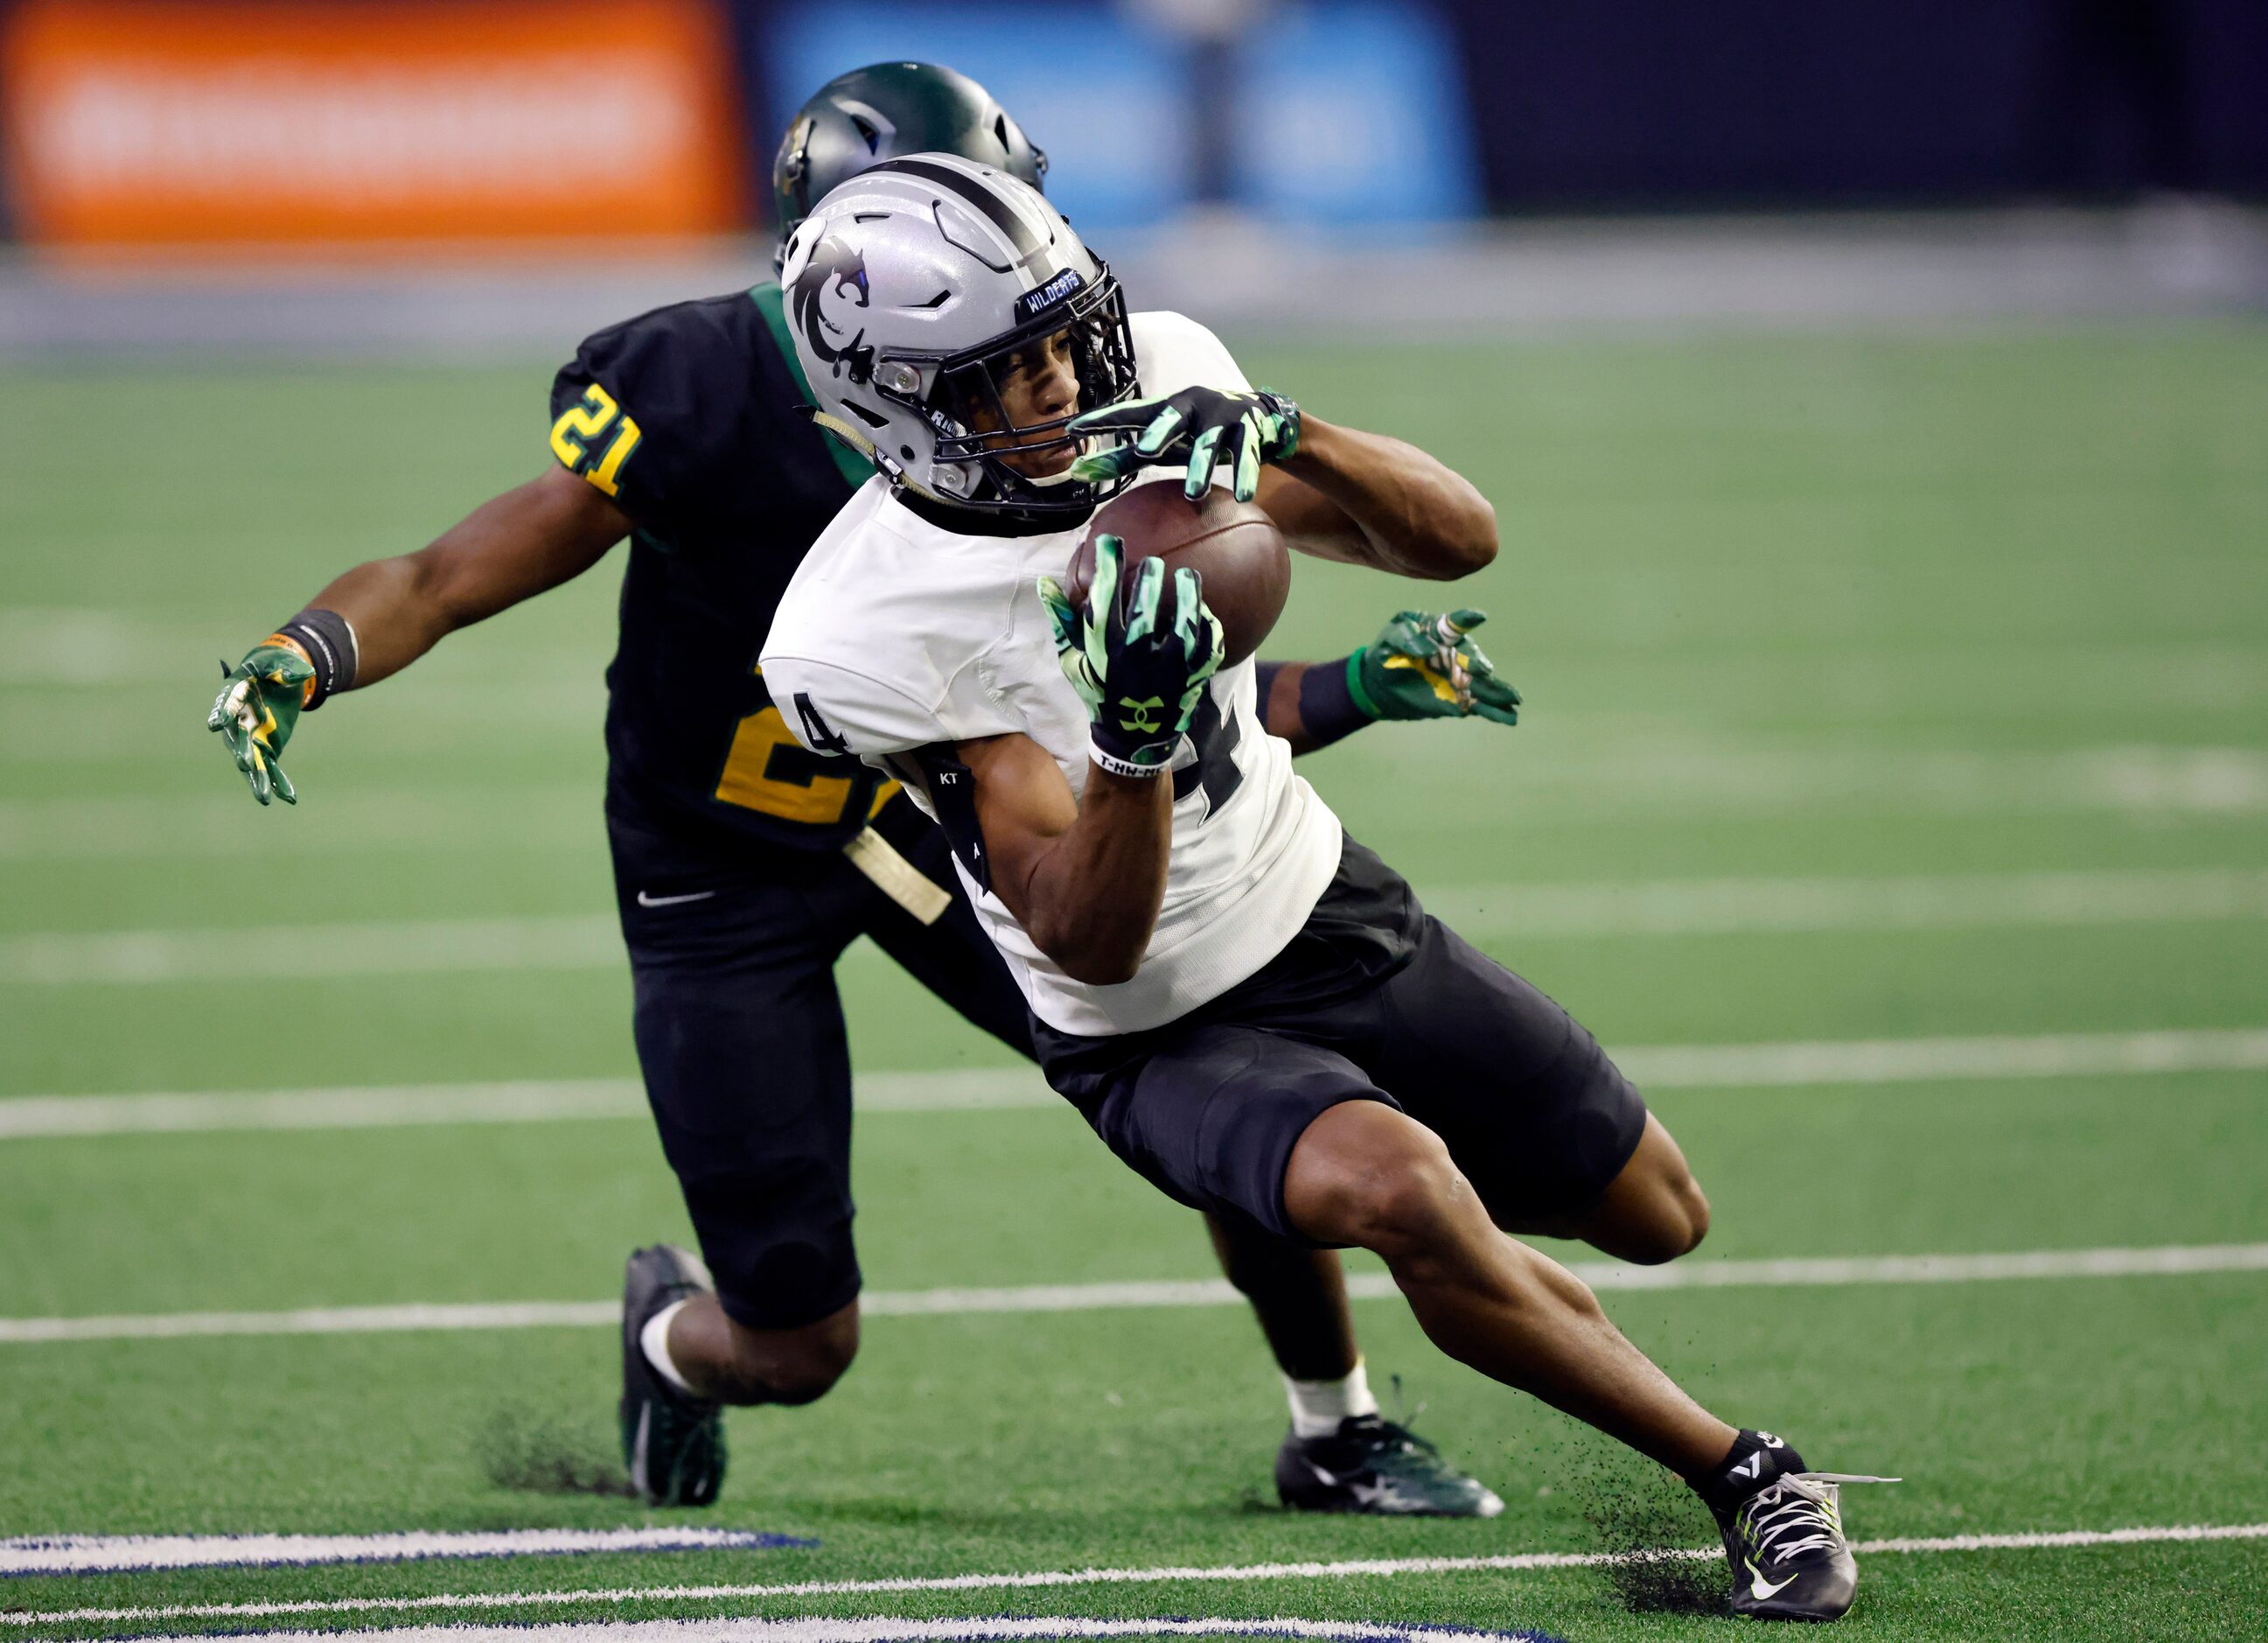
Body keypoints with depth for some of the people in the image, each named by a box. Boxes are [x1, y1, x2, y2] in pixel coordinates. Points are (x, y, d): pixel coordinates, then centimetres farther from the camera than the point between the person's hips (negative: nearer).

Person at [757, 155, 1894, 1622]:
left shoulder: (1153, 385, -13)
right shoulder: (868, 634, -27)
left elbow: (1458, 539, -11)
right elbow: (1091, 942, -27)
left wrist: (1281, 439, -30)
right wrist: (1133, 730, -45)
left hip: (1325, 911, 6)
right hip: (1160, 1043, -6)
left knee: (1656, 1219, 13)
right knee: (1394, 1183, -36)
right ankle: (1744, 1483, -20)